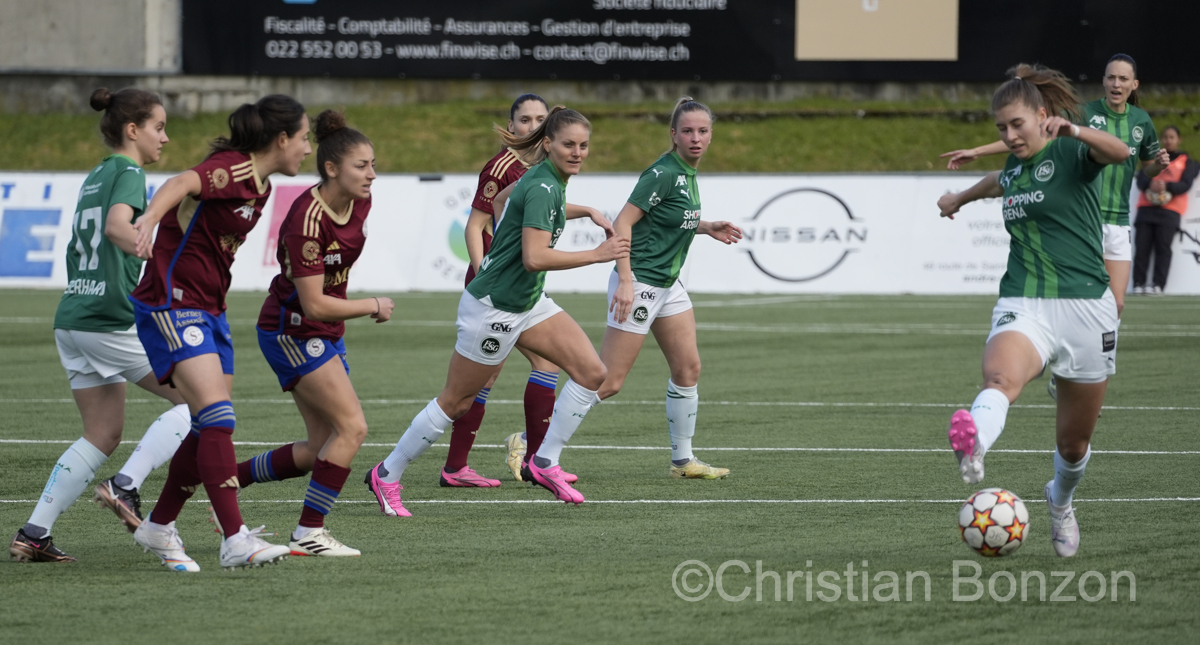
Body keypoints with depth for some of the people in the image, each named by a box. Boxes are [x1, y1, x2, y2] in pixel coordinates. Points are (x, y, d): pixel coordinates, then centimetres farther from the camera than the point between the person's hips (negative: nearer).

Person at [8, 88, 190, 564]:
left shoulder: (95, 177, 20)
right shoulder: (128, 173, -6)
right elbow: (117, 226, -26)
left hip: (72, 319, 9)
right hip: (112, 321, -9)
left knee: (102, 435, 12)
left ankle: (33, 534, 4)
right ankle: (125, 486, -10)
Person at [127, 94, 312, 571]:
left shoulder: (259, 186, 13)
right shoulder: (233, 170, -17)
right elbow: (182, 185, -37)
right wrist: (149, 219, -56)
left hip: (208, 308, 10)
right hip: (172, 305, -10)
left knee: (212, 427, 8)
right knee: (216, 416, -19)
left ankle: (159, 528, 24)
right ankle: (235, 541, -24)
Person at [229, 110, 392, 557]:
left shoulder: (359, 203, -2)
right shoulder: (307, 220, -27)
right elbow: (314, 305, -26)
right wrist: (373, 307, -15)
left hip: (325, 335, 9)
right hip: (292, 331, -9)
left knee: (323, 447, 8)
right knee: (352, 427, -15)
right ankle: (308, 533, -8)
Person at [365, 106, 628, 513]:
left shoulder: (552, 180, 5)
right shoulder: (542, 187, -24)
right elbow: (535, 257, -34)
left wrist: (587, 212, 27)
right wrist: (597, 255, -30)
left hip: (528, 303, 9)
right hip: (493, 308, -9)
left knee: (592, 372, -4)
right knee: (456, 403, 2)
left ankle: (544, 462, 4)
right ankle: (386, 475, 18)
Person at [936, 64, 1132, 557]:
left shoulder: (1072, 152, -3)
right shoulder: (1015, 168, 15)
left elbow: (1119, 152, -28)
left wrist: (1073, 130, -47)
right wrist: (962, 197, 61)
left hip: (1084, 308, -3)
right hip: (1023, 307, 3)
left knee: (1073, 443, 9)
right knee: (1000, 377, -34)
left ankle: (1061, 504, 44)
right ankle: (972, 449, -67)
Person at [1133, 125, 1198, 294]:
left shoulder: (1186, 162, 15)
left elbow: (1186, 185, 1)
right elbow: (1141, 179, 9)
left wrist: (1166, 186, -18)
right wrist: (1150, 184, -15)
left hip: (1170, 209, -2)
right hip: (1147, 207, 2)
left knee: (1162, 247, -11)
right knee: (1142, 246, -8)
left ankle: (1158, 284, -13)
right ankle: (1139, 283, -7)